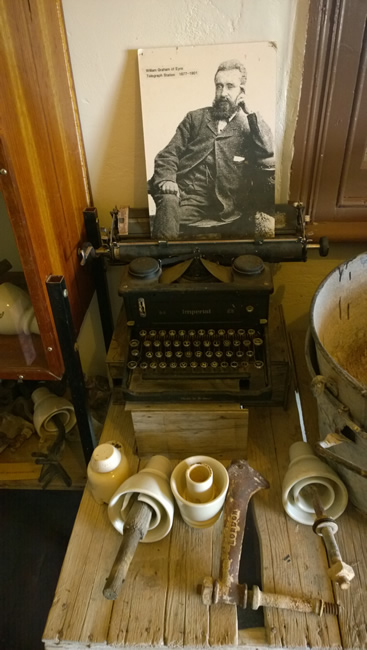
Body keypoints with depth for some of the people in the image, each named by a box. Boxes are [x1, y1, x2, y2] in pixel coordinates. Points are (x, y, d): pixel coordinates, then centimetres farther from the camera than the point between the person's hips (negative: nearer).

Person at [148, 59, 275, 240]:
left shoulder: (249, 126, 19)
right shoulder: (195, 117, 22)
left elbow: (269, 153, -1)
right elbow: (168, 154, 12)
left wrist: (251, 112, 3)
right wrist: (167, 180, -9)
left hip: (223, 205, 0)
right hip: (186, 195, 0)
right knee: (168, 203, -34)